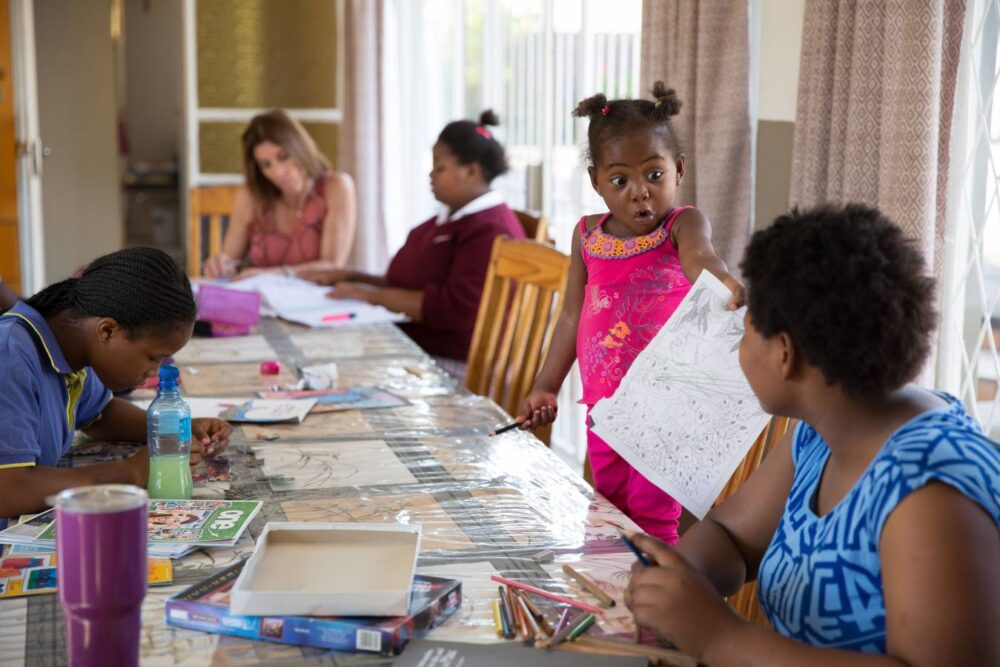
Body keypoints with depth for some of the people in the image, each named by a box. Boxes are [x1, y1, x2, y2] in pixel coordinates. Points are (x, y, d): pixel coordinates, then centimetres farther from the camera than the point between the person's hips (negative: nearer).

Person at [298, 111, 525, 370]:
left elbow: (457, 308, -23)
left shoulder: (490, 232, -13)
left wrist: (372, 295, -16)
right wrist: (351, 277, 15)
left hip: (452, 366, -9)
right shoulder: (450, 218, 21)